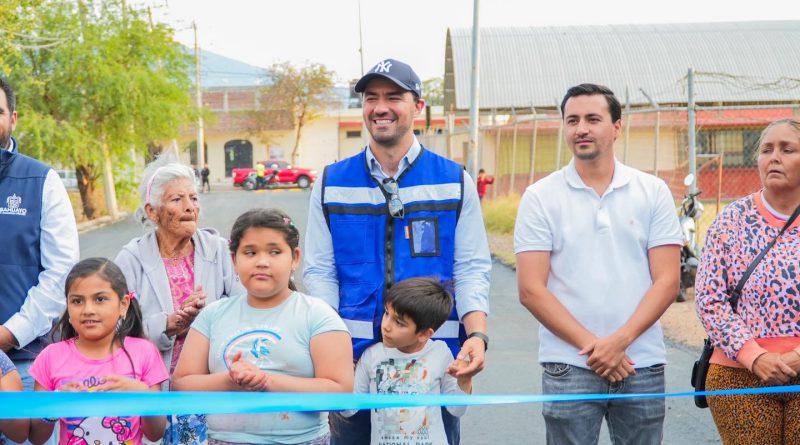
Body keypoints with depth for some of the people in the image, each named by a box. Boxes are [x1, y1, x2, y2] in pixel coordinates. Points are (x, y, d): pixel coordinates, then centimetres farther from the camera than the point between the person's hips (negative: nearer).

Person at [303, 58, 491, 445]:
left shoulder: (455, 182, 5)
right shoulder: (331, 184, 6)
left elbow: (471, 268, 1)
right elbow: (319, 271, 5)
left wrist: (477, 335, -15)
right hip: (354, 356, 1)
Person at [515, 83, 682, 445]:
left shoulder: (653, 192, 5)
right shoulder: (540, 197, 2)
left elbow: (667, 281, 1)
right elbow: (531, 290, -3)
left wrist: (620, 341, -12)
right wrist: (591, 345, -11)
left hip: (641, 365, 1)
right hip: (569, 366, -1)